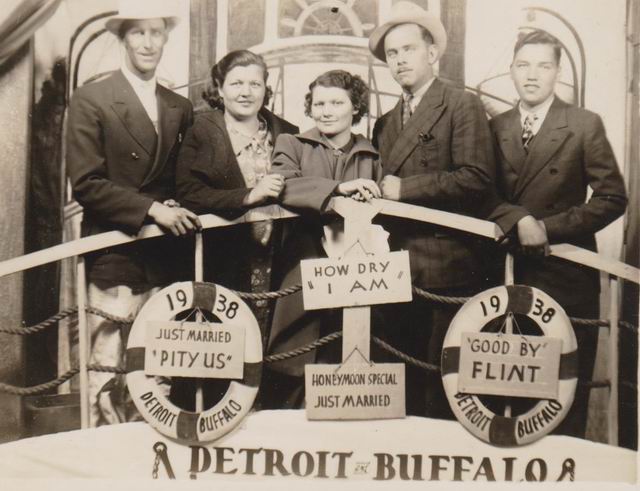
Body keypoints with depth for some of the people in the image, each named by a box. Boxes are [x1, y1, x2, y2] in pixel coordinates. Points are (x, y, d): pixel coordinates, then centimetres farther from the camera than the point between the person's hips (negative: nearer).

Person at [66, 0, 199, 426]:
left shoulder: (180, 108, 15)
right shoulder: (91, 101, -1)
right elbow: (86, 183, -9)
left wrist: (176, 210, -2)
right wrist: (152, 208, -16)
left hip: (163, 260, 5)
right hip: (115, 259, -4)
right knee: (109, 371, -4)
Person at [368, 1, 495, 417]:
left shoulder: (462, 105, -4)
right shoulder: (386, 123, 19)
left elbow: (477, 178, -15)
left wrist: (403, 188, -13)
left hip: (445, 269, -7)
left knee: (442, 382, -3)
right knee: (401, 382, 13)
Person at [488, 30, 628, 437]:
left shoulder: (585, 125, 1)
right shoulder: (495, 128, 10)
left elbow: (612, 197, -4)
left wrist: (548, 227, -11)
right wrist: (519, 220, -16)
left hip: (566, 272, -2)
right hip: (509, 272, 3)